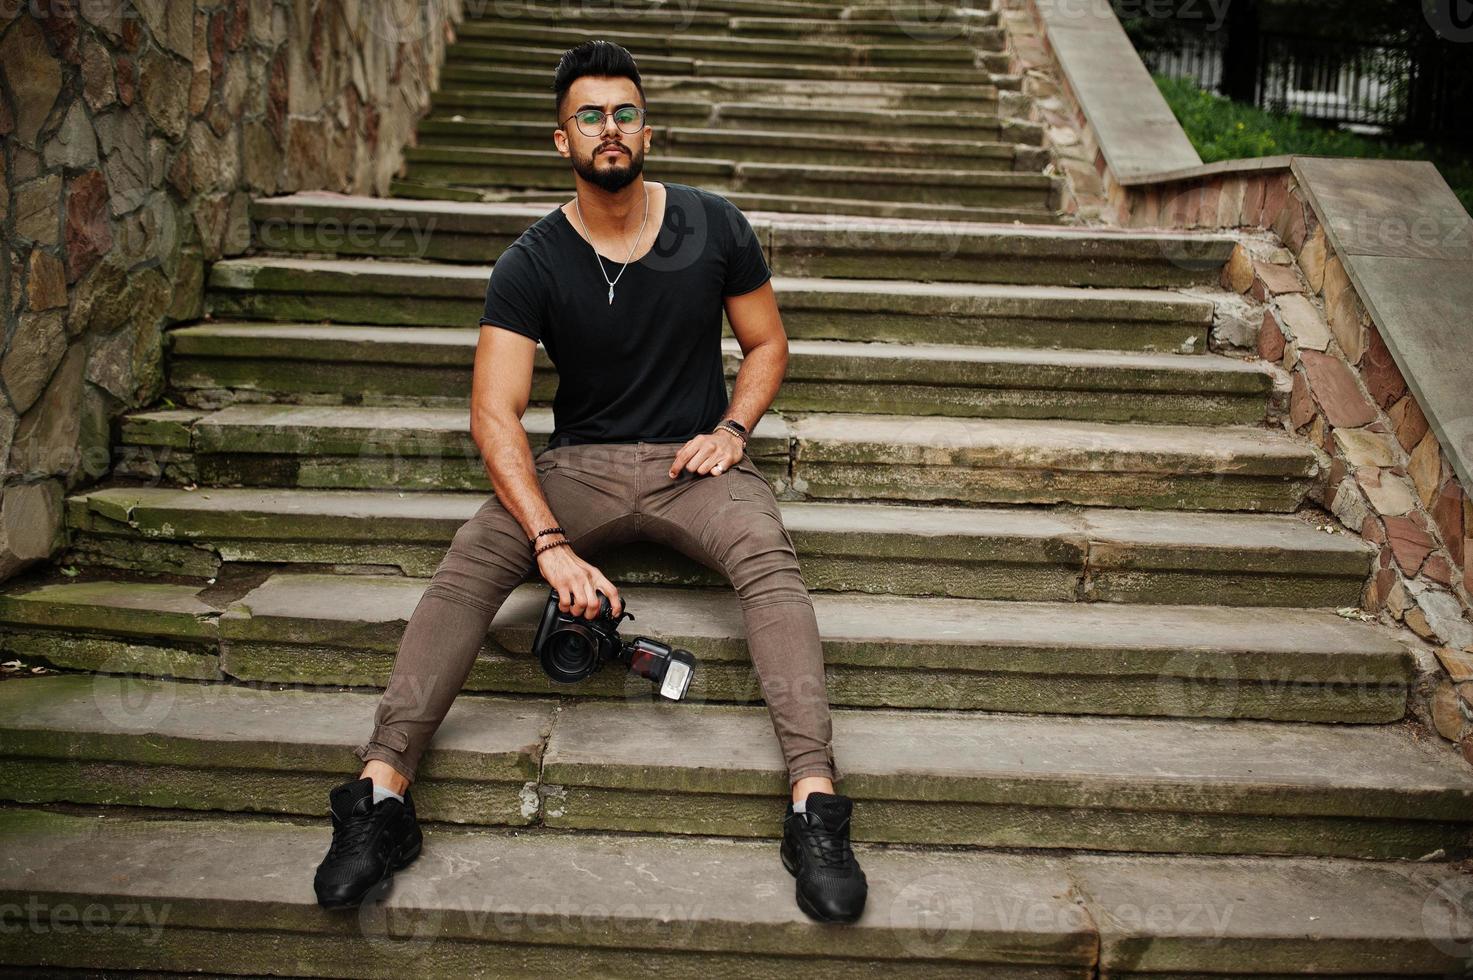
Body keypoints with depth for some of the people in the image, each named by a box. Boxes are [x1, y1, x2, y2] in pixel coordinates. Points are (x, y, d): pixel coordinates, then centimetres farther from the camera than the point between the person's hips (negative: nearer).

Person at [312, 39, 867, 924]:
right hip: (579, 463, 0)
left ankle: (816, 805, -37)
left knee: (769, 556, -32)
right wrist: (552, 544, -28)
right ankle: (383, 793, -28)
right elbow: (495, 413, -14)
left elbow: (768, 343, 12)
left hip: (694, 458, 0)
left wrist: (732, 429, -8)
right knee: (470, 560, -27)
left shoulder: (714, 227, 0)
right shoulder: (531, 265, -5)